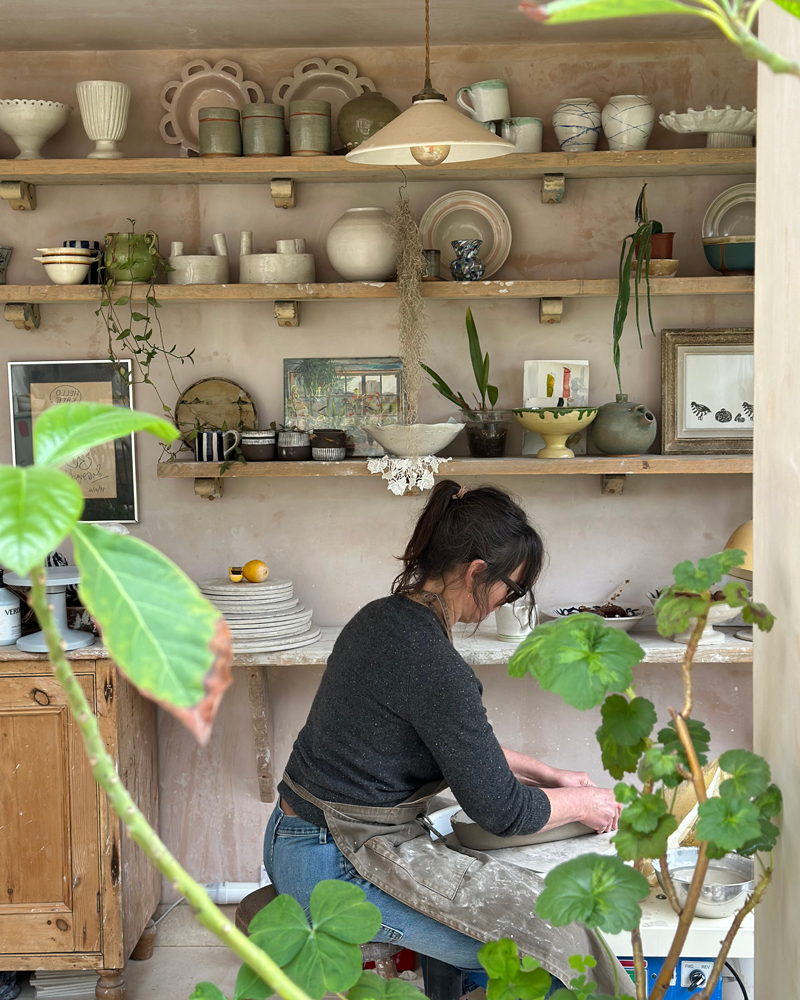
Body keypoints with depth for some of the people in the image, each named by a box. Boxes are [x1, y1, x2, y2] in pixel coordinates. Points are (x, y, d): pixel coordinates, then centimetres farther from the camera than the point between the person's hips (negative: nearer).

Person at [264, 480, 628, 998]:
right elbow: (501, 810, -15)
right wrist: (584, 803, 2)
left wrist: (548, 774, 20)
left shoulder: (383, 617, 6)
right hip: (339, 867, -10)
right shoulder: (433, 665, -23)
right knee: (542, 932, -6)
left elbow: (464, 743, 21)